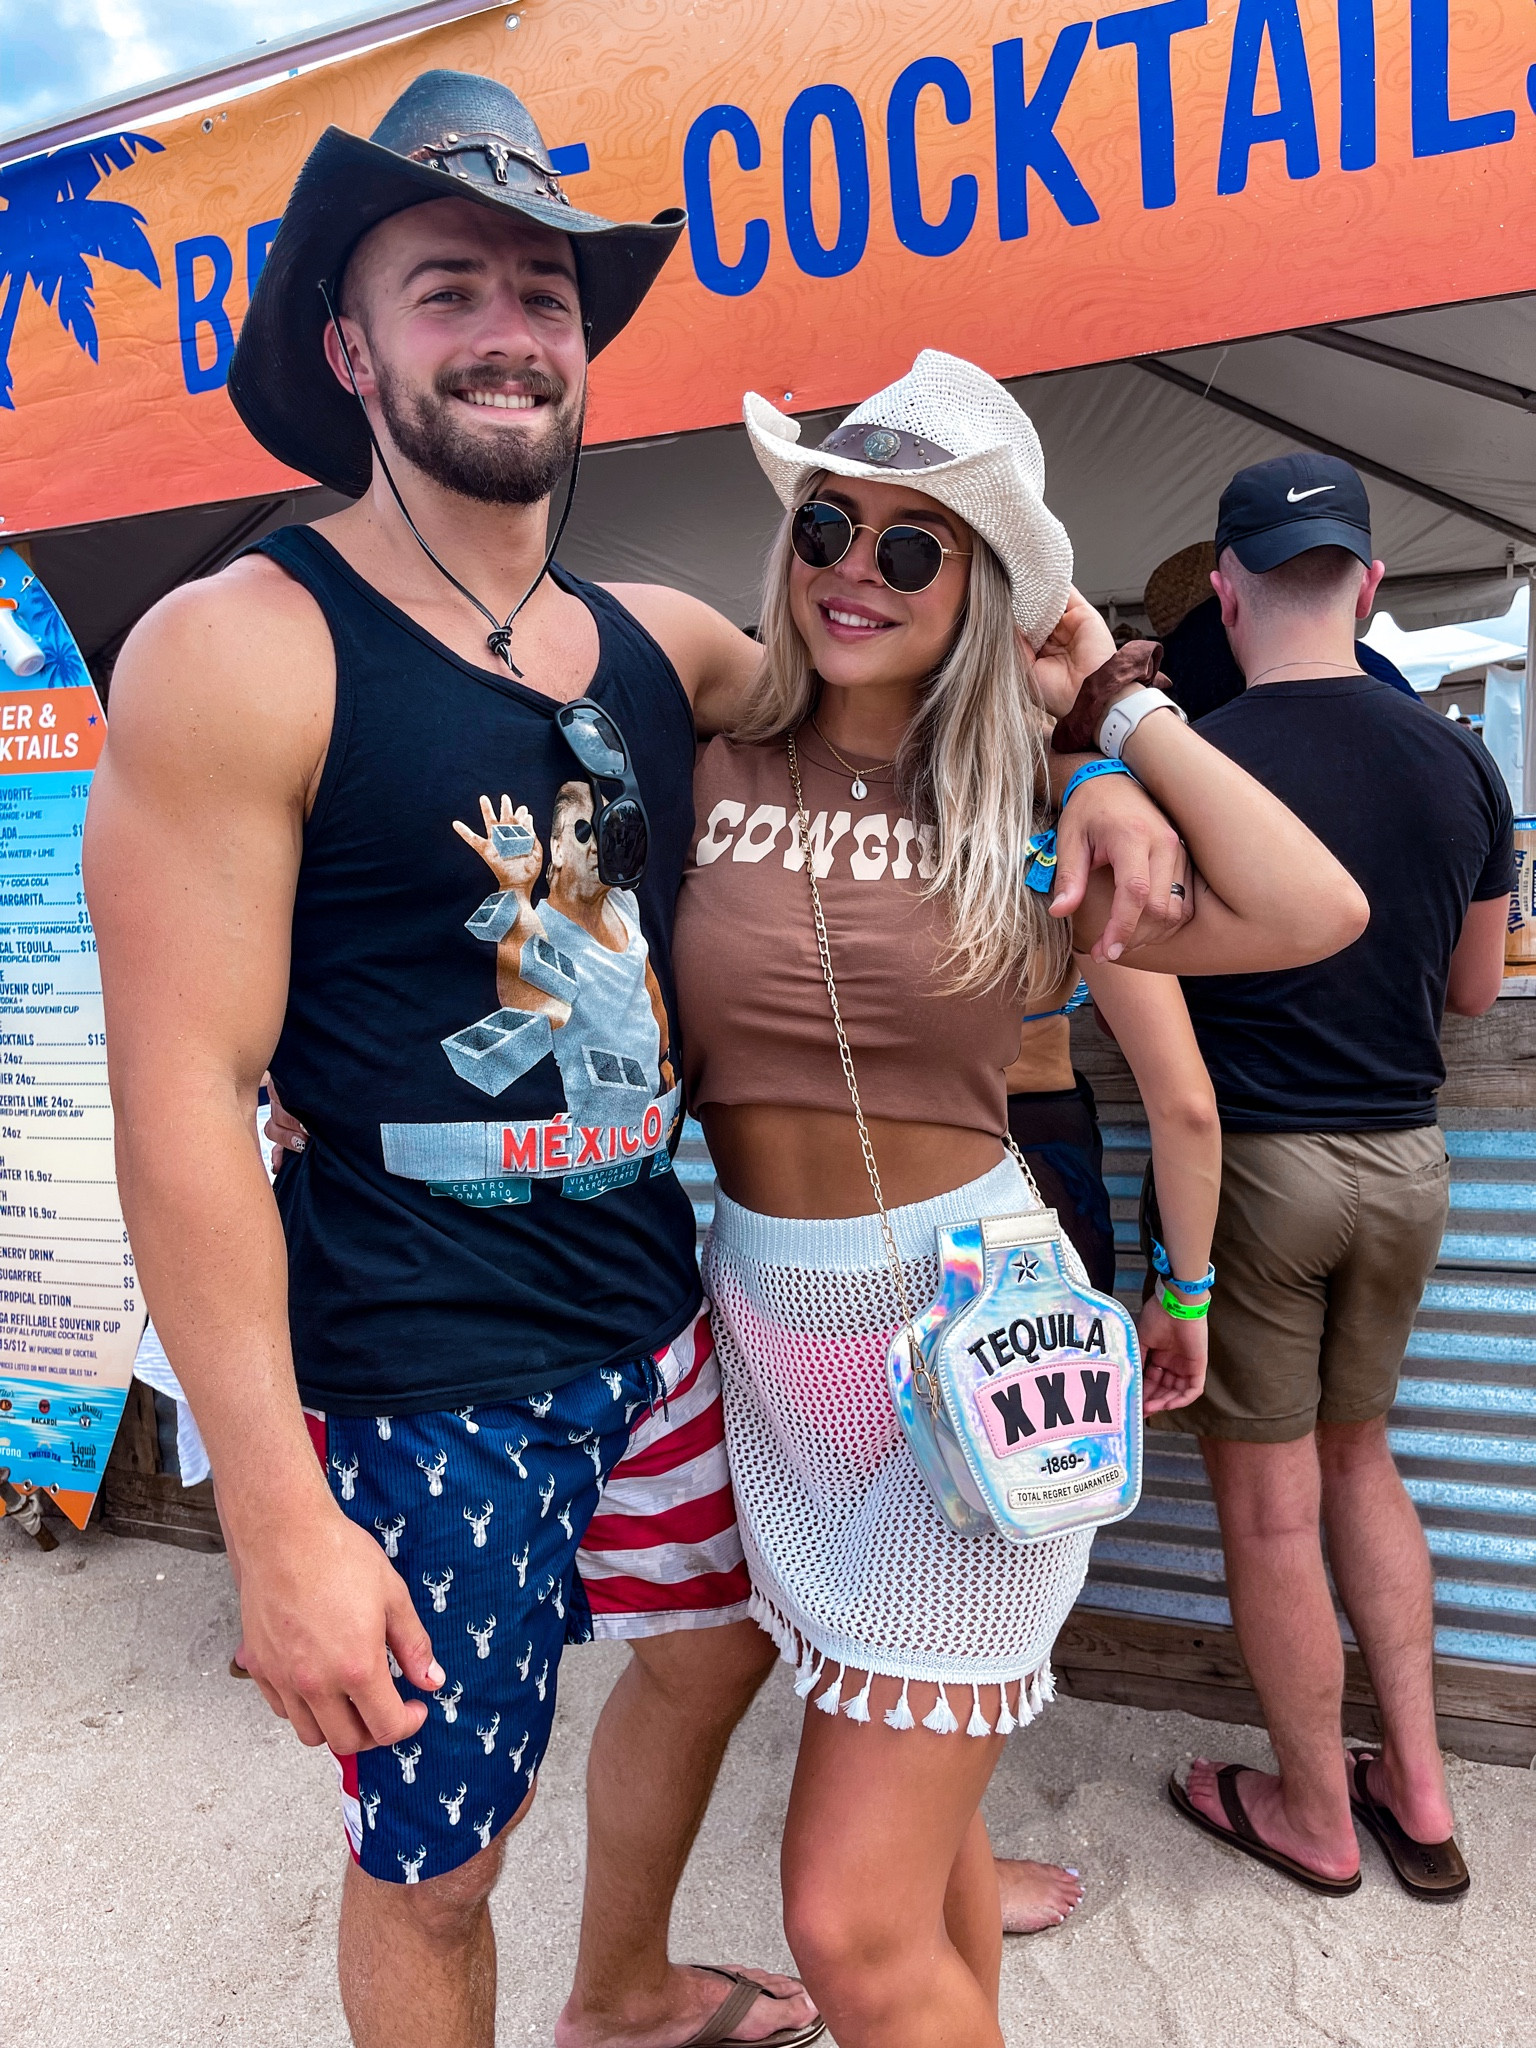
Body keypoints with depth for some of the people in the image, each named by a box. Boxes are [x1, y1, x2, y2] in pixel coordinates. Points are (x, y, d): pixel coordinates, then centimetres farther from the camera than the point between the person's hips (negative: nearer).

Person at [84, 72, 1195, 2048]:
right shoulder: (237, 651, -15)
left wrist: (1084, 775, -1)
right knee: (432, 1861, 12)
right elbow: (184, 1100, -18)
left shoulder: (661, 640, 3)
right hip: (421, 1385, -7)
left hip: (658, 1318, 7)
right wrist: (275, 1518, -20)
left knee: (710, 1651, 27)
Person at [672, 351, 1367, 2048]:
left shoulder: (1029, 813, -2)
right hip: (771, 1336, 3)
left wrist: (1107, 700, -7)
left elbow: (1312, 911, -15)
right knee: (919, 1812, 23)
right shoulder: (705, 776, 0)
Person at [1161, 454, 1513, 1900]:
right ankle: (1416, 1786, 31)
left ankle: (1315, 1813, 28)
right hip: (1406, 1158, 6)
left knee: (1269, 1502, 10)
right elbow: (1471, 988, 10)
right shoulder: (1462, 766, 1)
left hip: (1249, 1164, -5)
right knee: (1357, 1456, 23)